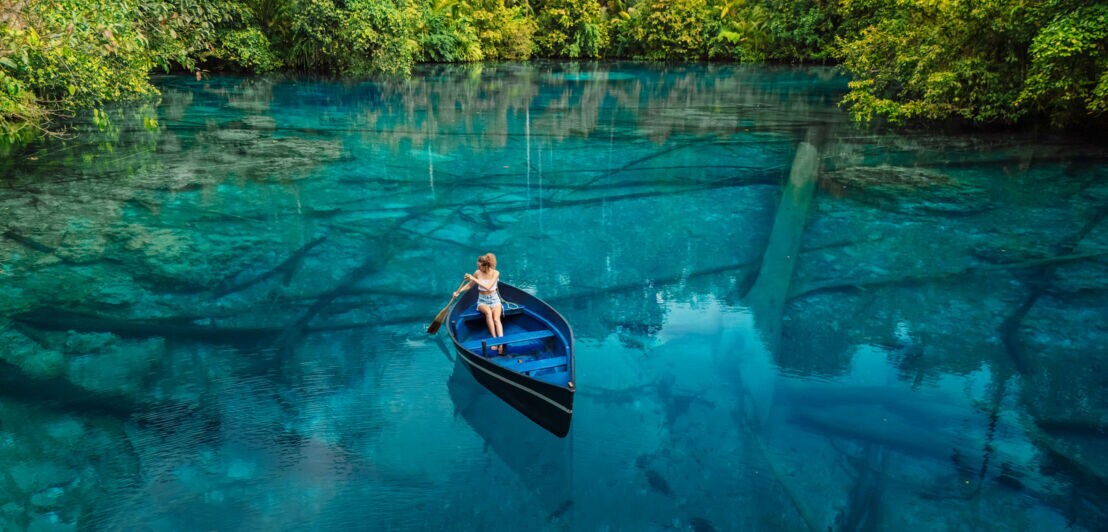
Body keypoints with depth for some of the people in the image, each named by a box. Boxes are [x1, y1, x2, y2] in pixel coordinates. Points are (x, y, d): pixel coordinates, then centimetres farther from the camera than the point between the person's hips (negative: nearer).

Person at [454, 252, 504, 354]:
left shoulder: (495, 273, -11)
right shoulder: (477, 273, -3)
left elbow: (488, 287, -24)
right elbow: (469, 285, 13)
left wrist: (474, 279, -24)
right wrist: (458, 291, 0)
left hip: (494, 299, -1)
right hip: (482, 301, 1)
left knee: (496, 318, -30)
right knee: (488, 312, -35)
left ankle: (501, 344, -43)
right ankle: (494, 339, -37)